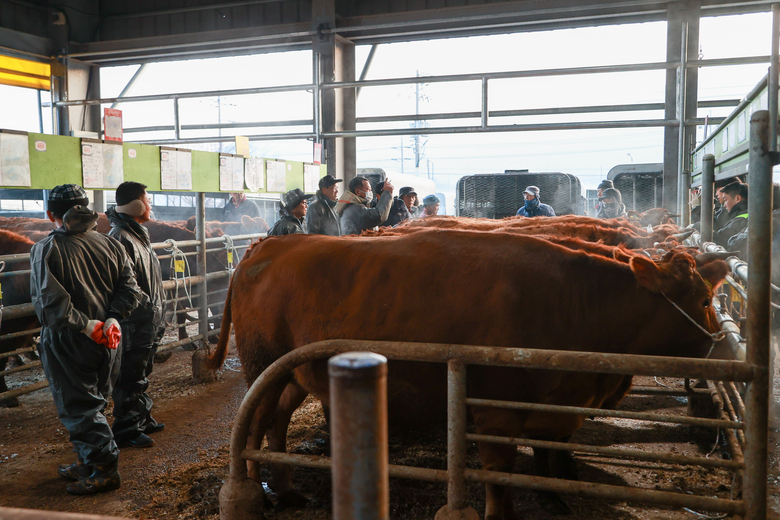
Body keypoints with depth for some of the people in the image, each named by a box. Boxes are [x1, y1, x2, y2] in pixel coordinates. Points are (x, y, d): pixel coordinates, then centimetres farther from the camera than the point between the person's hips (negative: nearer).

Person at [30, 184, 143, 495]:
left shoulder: (45, 250, -12)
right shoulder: (109, 244, 4)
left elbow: (49, 301, -23)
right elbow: (128, 287, -1)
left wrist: (85, 325, -17)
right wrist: (113, 319, -7)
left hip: (66, 343, -6)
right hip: (107, 341, 6)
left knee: (79, 408, 5)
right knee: (93, 403, 17)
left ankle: (104, 470, 8)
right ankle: (86, 464, 29)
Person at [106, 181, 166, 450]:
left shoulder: (138, 234, 15)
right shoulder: (120, 238, -20)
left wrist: (157, 314, 22)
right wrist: (147, 306, -24)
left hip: (148, 322, 11)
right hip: (134, 324, -11)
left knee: (141, 374, 21)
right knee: (130, 379, 0)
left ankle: (142, 419, 35)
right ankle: (126, 430, 12)